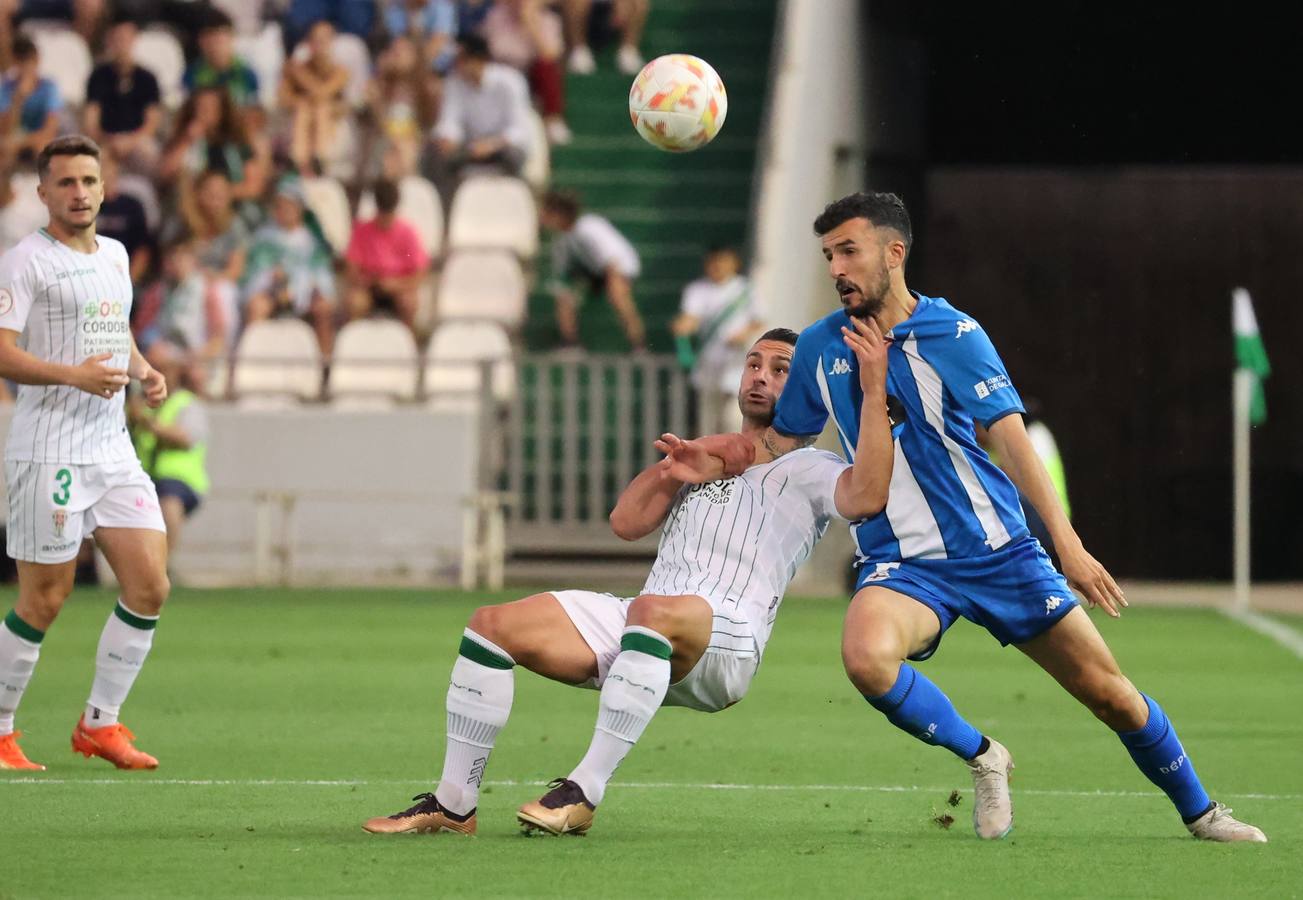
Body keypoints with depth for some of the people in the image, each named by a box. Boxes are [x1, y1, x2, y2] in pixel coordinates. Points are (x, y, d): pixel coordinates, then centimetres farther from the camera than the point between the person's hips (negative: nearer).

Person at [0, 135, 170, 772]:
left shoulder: (114, 255, 15)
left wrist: (143, 371, 9)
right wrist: (74, 374, -29)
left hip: (112, 447, 7)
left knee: (150, 586, 0)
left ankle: (100, 723, 12)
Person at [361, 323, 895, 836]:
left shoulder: (806, 470, 10)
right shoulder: (708, 458, 31)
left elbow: (866, 496, -14)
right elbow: (626, 523, 19)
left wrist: (874, 391, -17)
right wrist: (670, 471, 4)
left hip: (725, 641, -7)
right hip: (641, 624, 7)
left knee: (652, 610, -42)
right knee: (492, 624, -7)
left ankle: (584, 792, -38)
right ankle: (454, 803, -6)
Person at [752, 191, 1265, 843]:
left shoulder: (953, 335, -8)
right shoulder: (820, 348, 3)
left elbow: (1012, 440, -16)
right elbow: (781, 442, 19)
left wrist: (1067, 544, -25)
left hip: (998, 552, -1)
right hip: (900, 564, 1)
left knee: (1108, 693, -1)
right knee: (864, 655, -32)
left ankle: (1199, 811, 24)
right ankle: (979, 757, -5)